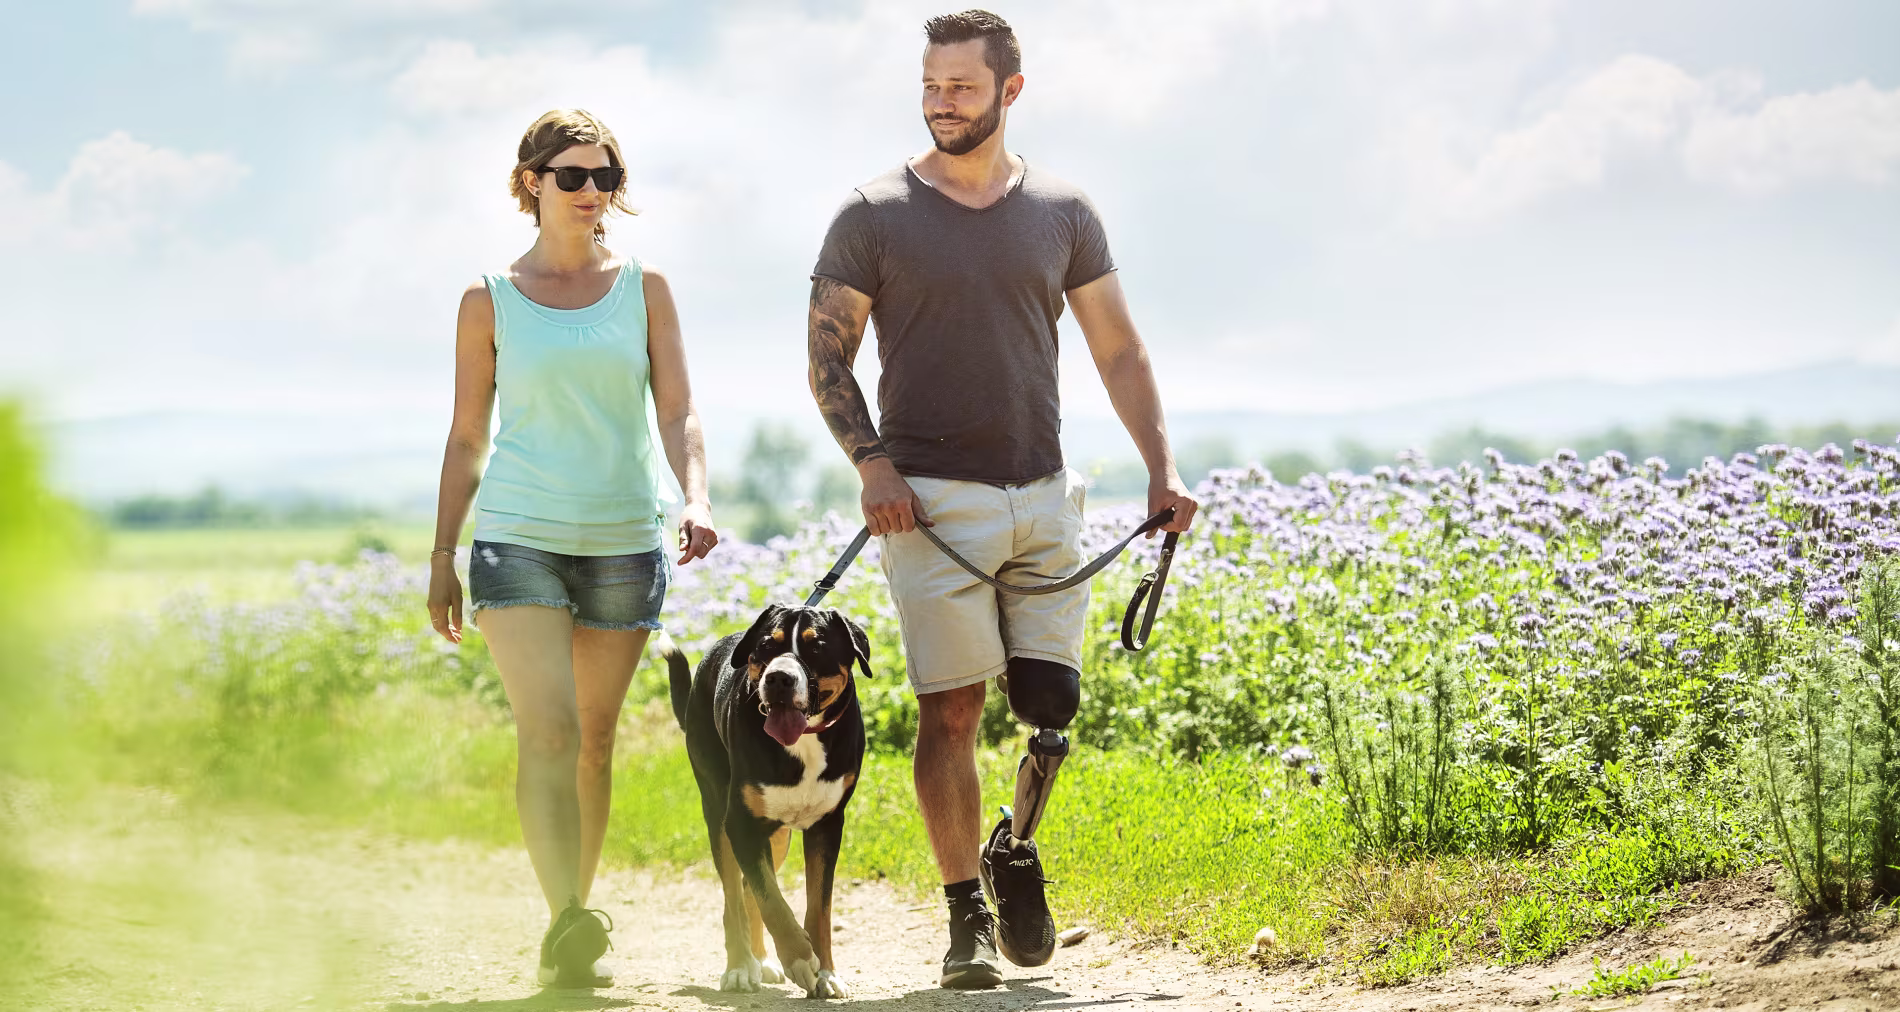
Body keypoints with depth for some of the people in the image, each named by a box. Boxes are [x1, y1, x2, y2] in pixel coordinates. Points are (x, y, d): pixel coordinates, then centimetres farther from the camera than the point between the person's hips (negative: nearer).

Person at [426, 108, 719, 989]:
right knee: (549, 729, -17)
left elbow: (677, 413, 1)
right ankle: (568, 921, -29)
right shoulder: (489, 302, 5)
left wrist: (697, 500, -17)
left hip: (623, 544, 2)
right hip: (517, 539, -2)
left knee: (595, 741, 7)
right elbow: (467, 438, 8)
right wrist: (442, 560, 5)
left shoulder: (643, 290, 8)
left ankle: (566, 942, 16)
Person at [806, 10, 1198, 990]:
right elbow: (827, 359, 1)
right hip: (932, 500, -3)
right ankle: (967, 919, 4)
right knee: (950, 712, -4)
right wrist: (871, 463, -13)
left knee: (1050, 704, -1)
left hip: (1042, 499, 3)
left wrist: (1161, 465, 2)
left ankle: (1015, 849, 27)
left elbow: (1119, 352, 12)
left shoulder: (1063, 212, 8)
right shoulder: (873, 217, 0)